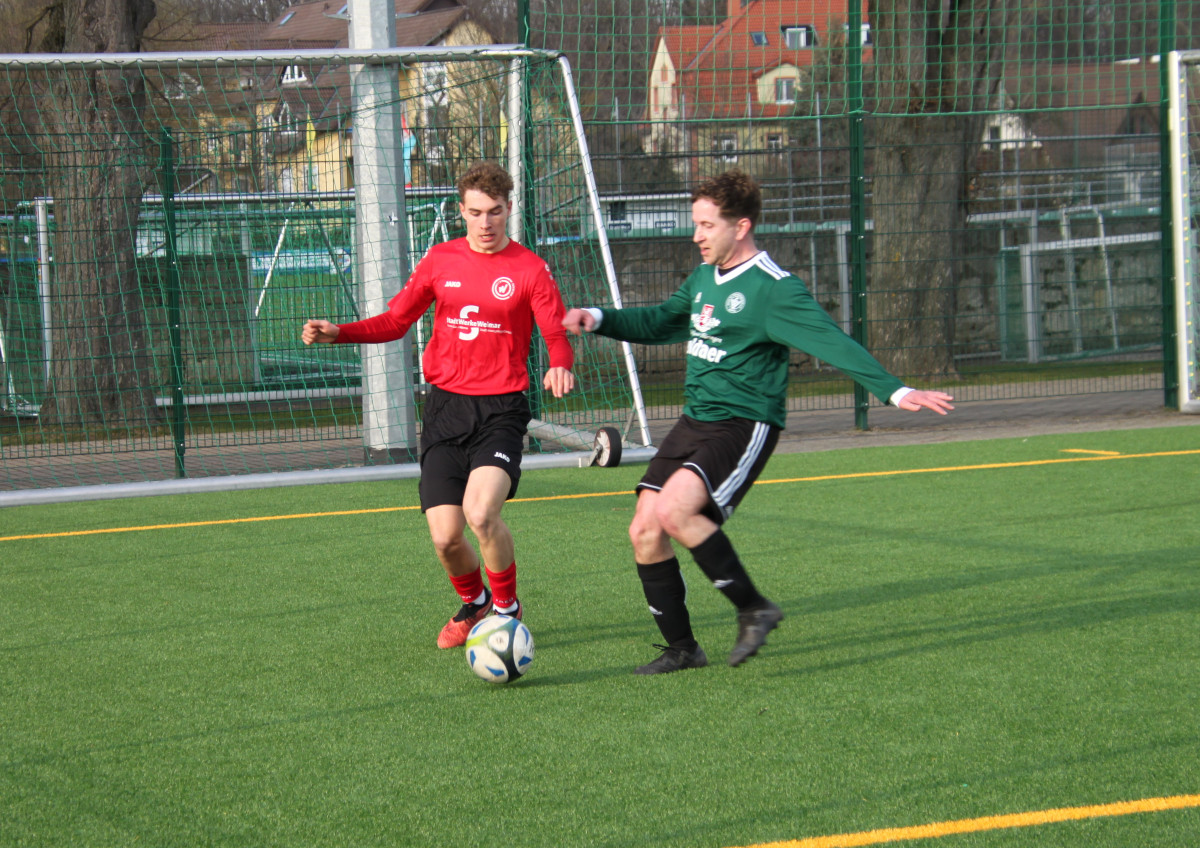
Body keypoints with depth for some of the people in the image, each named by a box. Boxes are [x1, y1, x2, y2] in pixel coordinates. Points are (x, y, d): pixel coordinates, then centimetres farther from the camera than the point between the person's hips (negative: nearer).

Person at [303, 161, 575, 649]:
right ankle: (473, 602, 29)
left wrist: (559, 367, -29)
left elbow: (558, 337, -6)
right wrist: (337, 333, 1)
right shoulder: (440, 260, 9)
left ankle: (508, 606, 0)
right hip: (445, 407, 3)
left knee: (481, 512, -26)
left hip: (500, 408, -3)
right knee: (445, 537, -4)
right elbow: (396, 321, 15)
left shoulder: (529, 269, -1)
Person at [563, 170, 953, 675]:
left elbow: (832, 342, -23)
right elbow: (659, 323, 29)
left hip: (743, 426, -8)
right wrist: (598, 320, 15)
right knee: (644, 531, 0)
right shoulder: (703, 278, 12)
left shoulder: (773, 290, -14)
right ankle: (681, 648, 13)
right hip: (693, 421, 8)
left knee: (675, 510, -28)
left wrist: (895, 391, -34)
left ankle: (753, 607, -11)